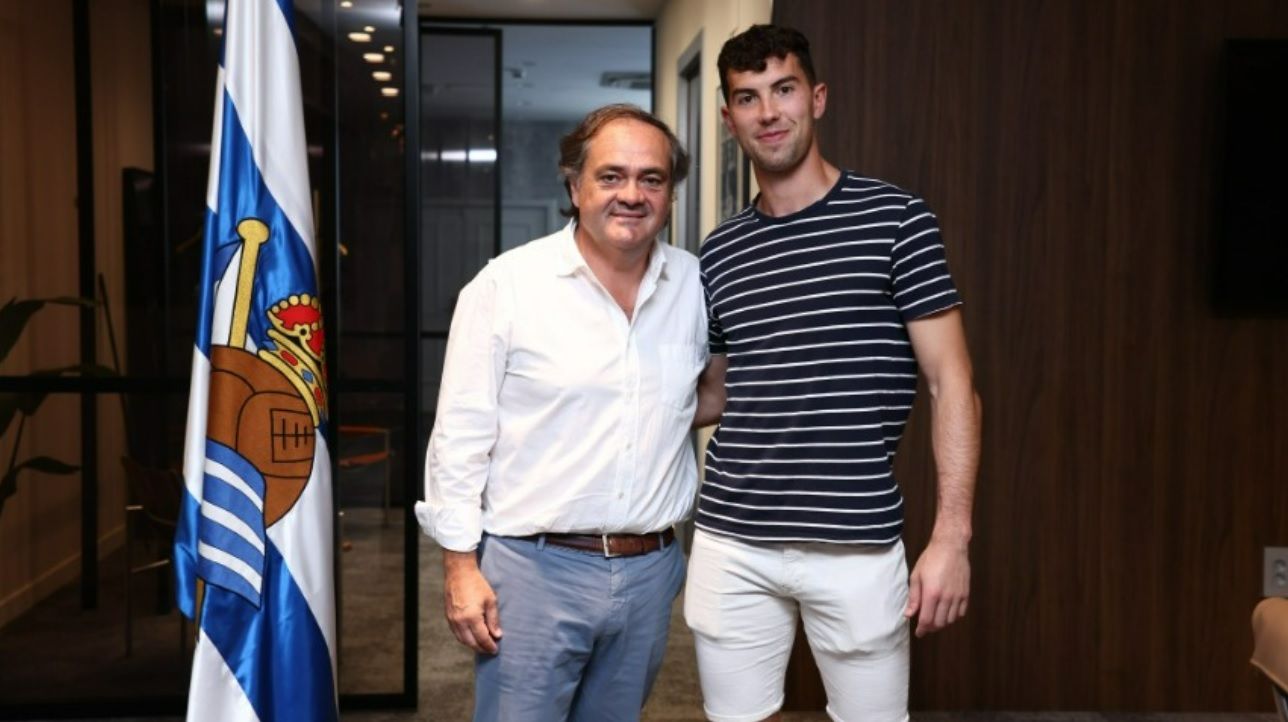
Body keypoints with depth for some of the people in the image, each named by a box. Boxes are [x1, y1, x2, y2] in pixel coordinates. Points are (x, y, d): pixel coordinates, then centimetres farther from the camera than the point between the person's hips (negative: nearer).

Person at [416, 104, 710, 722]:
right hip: (532, 566, -4)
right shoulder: (508, 284, -8)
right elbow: (460, 435, -7)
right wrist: (460, 565, -9)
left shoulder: (695, 285, 3)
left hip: (649, 571, 4)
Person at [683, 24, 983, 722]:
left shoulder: (894, 218, -4)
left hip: (856, 545, -3)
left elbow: (951, 382, -5)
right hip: (730, 543, 4)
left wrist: (952, 535, -11)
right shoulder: (718, 253, 9)